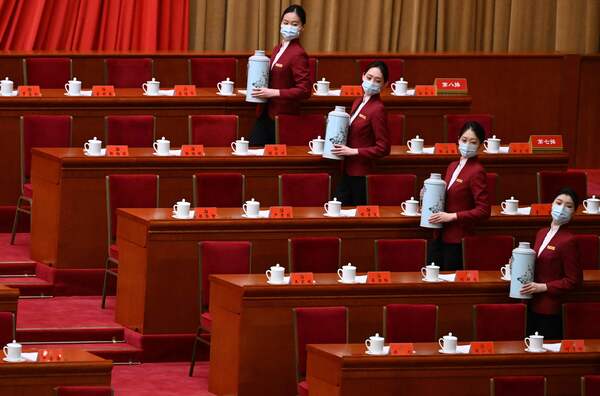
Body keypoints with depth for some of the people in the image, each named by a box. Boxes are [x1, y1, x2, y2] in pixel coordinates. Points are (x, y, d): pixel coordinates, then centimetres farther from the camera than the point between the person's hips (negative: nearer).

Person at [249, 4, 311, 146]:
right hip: (266, 113, 8)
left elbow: (304, 90, -20)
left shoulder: (298, 54, -14)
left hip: (283, 117, -8)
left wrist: (274, 92, -21)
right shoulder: (278, 49, 11)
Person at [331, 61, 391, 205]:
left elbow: (383, 148, -18)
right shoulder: (358, 102, 9)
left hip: (363, 176, -8)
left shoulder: (377, 109, -16)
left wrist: (353, 151, -16)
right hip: (348, 170, 8)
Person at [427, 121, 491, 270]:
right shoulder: (453, 167, 13)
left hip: (457, 241, -7)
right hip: (440, 236, 7)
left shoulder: (477, 172, -11)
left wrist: (452, 216, -18)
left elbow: (484, 211, -16)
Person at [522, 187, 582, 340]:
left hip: (550, 310, -8)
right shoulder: (542, 233, 10)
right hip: (533, 305, 8)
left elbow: (574, 280, -14)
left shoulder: (568, 241, -14)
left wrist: (543, 287, -16)